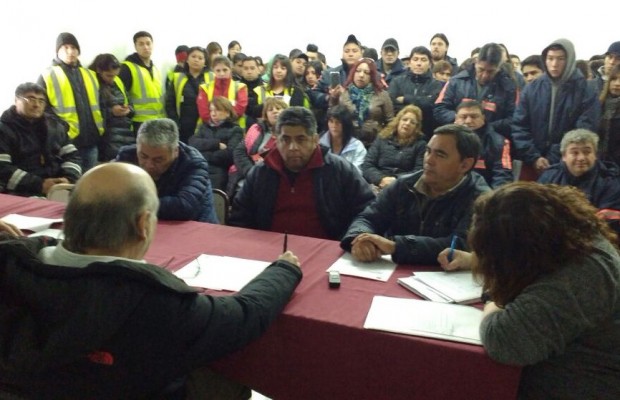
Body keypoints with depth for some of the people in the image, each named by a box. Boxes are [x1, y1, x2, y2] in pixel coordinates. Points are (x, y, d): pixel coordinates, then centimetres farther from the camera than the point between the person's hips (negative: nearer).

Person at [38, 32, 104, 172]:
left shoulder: (89, 75, 17)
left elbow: (98, 104, 22)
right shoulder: (47, 76, 2)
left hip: (91, 139, 5)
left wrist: (100, 129, 14)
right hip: (65, 141, -5)